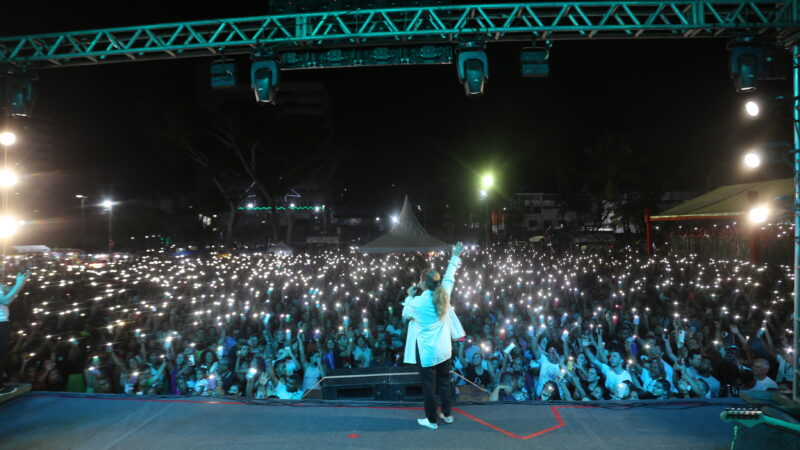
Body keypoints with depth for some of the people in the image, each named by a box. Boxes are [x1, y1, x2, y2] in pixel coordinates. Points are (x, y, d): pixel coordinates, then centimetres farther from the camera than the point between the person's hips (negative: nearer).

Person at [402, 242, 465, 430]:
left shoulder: (417, 302, -19)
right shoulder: (444, 295, -7)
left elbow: (406, 315, 1)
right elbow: (449, 278, 10)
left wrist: (410, 296, 11)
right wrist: (455, 257, 22)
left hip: (427, 351, -5)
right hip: (444, 349, 5)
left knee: (429, 385, 6)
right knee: (445, 381, 18)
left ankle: (431, 420, 16)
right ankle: (447, 414, 29)